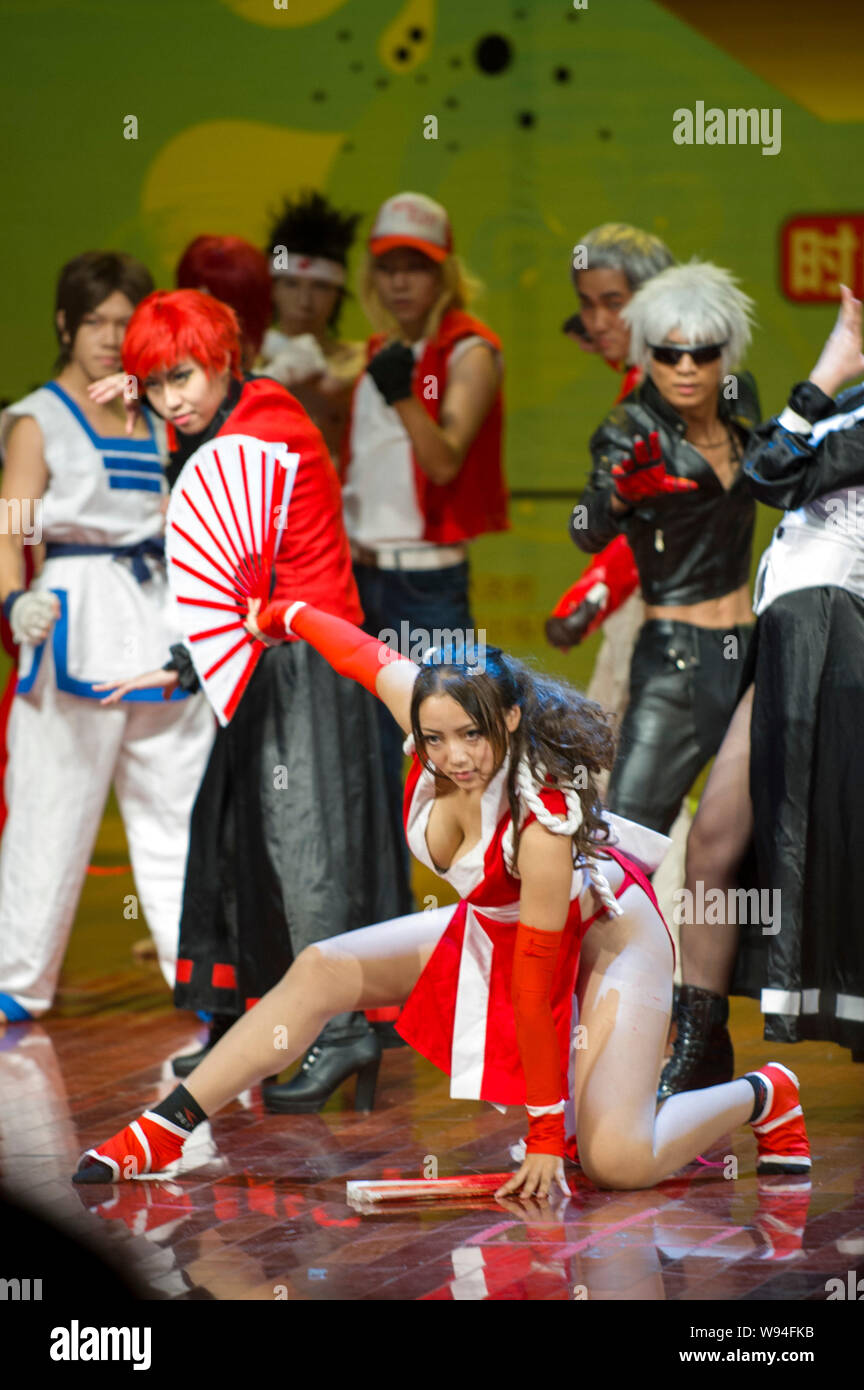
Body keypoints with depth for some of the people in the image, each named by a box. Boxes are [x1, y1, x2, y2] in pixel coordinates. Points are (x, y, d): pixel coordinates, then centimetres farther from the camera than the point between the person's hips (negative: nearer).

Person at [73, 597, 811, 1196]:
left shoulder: (542, 823, -38)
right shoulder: (430, 712, -23)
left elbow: (539, 980, -32)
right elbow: (369, 654, -1)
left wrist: (546, 1132, -24)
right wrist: (287, 615, 18)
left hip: (605, 935, -7)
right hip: (497, 925, 7)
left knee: (619, 1162, -23)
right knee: (321, 970, -4)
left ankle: (764, 1095, 5)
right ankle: (161, 1133, 0)